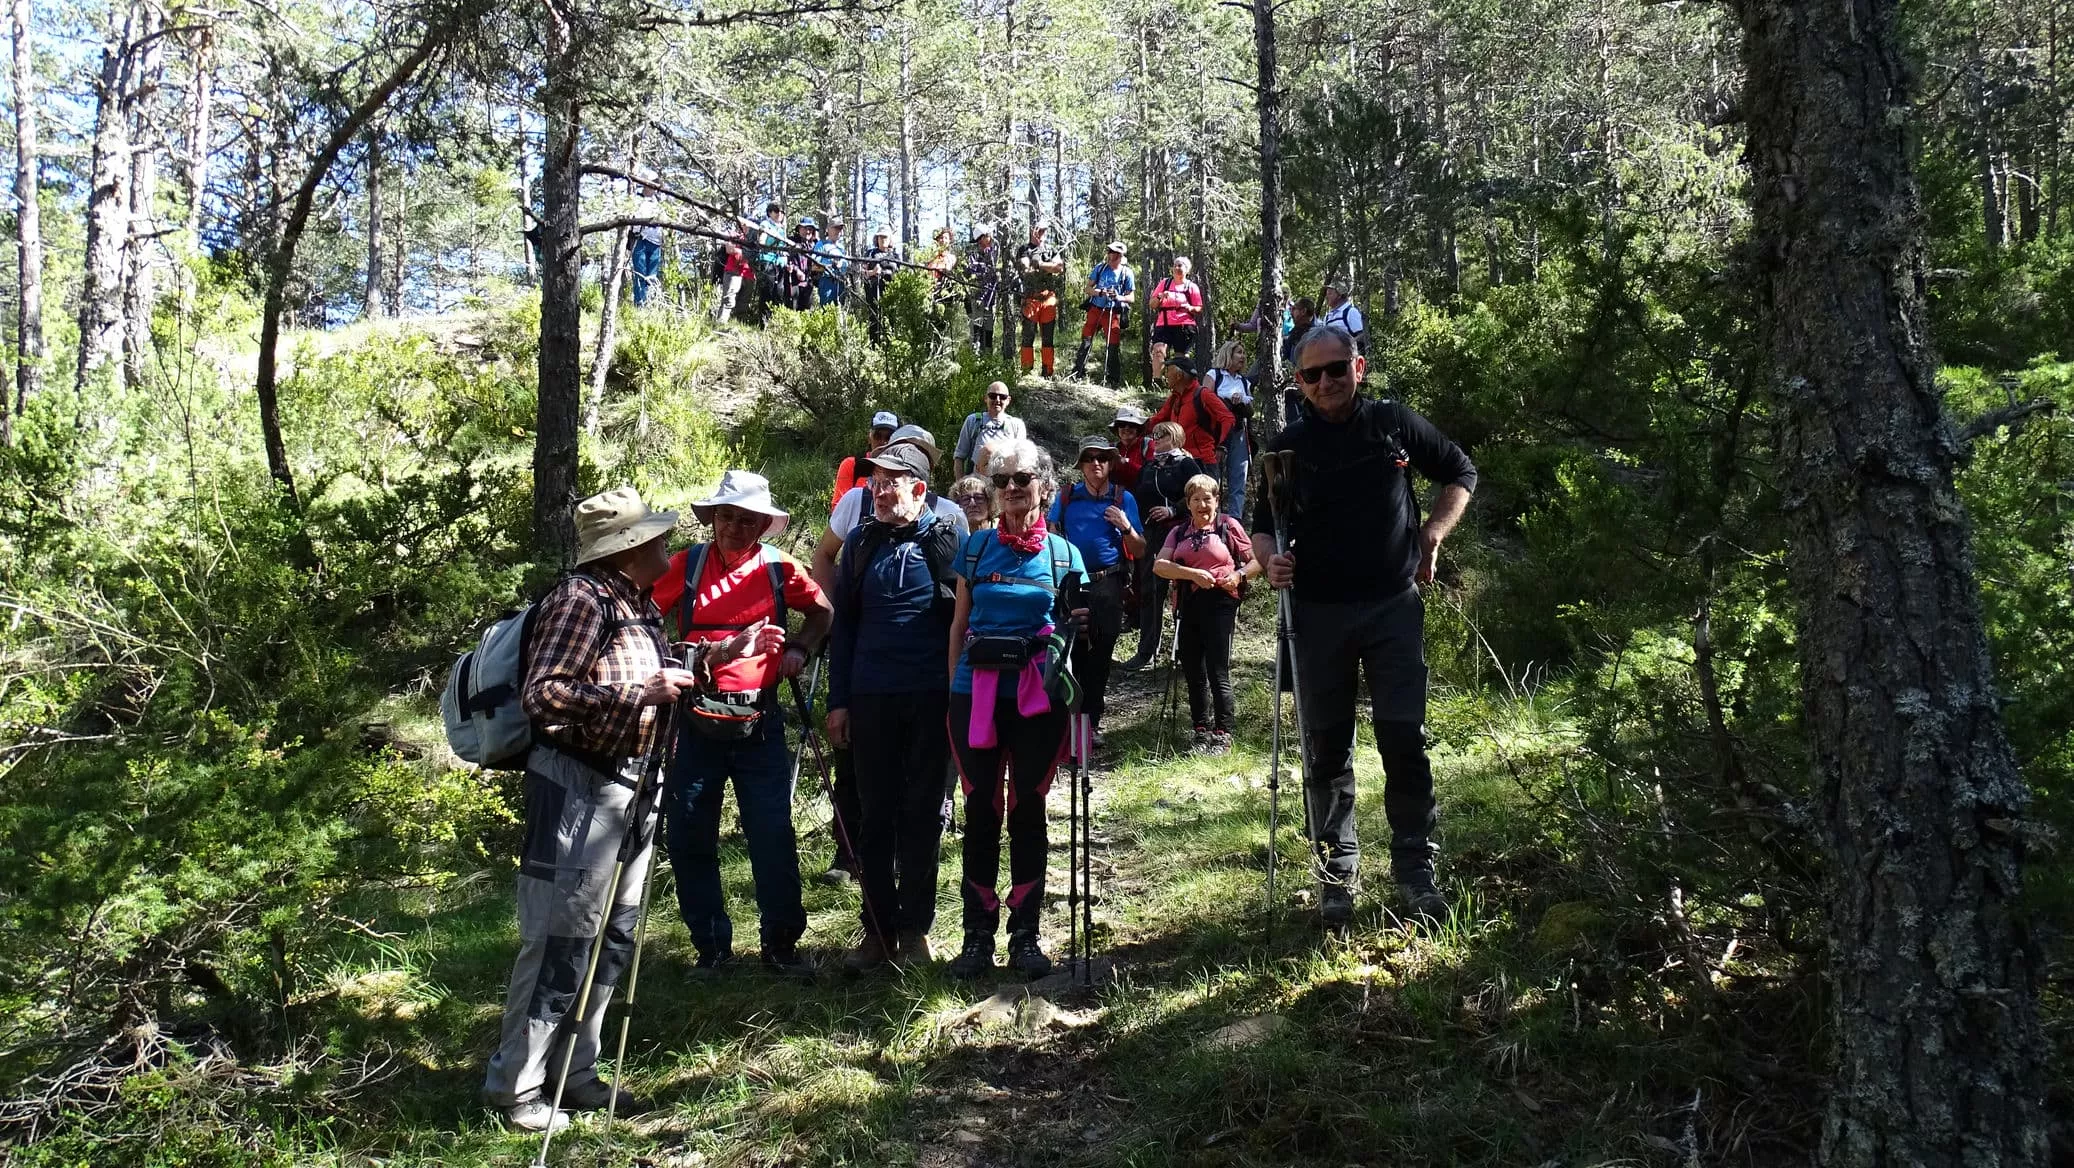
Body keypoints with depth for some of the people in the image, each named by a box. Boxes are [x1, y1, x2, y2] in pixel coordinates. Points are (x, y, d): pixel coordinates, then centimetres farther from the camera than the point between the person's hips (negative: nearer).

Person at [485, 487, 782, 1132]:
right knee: (559, 941, -3)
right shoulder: (581, 597, -16)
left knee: (612, 939, 14)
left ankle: (576, 1073, 25)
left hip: (631, 786, 9)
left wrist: (724, 651, 17)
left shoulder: (641, 603, 11)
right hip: (577, 787, -9)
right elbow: (541, 695, -22)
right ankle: (515, 1086, 10)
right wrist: (641, 692, -24)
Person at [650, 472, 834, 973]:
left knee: (773, 836, -1)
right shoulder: (684, 567, -1)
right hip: (696, 720, 1)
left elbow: (823, 611, 17)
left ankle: (781, 944, 12)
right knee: (689, 837, 6)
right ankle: (711, 946, 19)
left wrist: (799, 649, 2)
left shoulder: (780, 569, 1)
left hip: (759, 722, 0)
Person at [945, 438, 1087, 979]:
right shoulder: (976, 547, 6)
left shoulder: (1063, 554, 5)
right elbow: (958, 624, 11)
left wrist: (1079, 621, -10)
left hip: (1038, 699, 0)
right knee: (981, 812, 3)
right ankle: (978, 934, 11)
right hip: (977, 695, 1)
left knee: (1028, 811, 4)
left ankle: (1025, 934, 13)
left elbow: (1075, 629, 13)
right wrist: (954, 689, 6)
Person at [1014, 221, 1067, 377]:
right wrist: (1049, 268, -5)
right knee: (1028, 337, -3)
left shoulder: (1052, 250, 14)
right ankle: (1026, 372, -2)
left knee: (1048, 338, 5)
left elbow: (1060, 267, -3)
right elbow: (1025, 271, -10)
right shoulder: (1023, 250, 6)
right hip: (1030, 298, -3)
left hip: (1049, 298, 3)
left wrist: (1040, 265, -9)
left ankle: (1047, 373, 8)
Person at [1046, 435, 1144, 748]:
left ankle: (1092, 721, 13)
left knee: (1100, 656, 5)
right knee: (1071, 653, -1)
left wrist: (1126, 527, -10)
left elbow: (1140, 552, 7)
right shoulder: (1067, 497, 7)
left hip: (1107, 585, 0)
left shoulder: (1123, 499, 6)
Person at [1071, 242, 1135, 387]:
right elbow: (1088, 289, 6)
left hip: (1113, 313, -2)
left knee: (1113, 346, -3)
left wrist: (1118, 297, -20)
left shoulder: (1126, 273, -2)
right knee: (1085, 341, 2)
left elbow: (1131, 297, 0)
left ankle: (1111, 380, 6)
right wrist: (1099, 292, -15)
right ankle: (1079, 374, 11)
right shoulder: (1100, 268, 3)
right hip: (1095, 308, 2)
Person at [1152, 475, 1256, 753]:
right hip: (1188, 604, 4)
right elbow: (1159, 566, -1)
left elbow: (1257, 561, 8)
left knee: (1218, 673, -7)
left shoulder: (1229, 526, 6)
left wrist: (1239, 575, -11)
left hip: (1219, 602, -4)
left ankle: (1223, 735, -1)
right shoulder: (1179, 533, 15)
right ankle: (1202, 733, 18)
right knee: (1193, 672, 8)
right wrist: (1192, 574, -15)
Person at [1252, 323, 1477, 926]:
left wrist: (1432, 533, 2)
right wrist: (1269, 560, -15)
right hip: (1318, 613, 0)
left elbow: (1460, 474, 15)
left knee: (1404, 739, -2)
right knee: (1326, 748, 5)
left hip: (1394, 605, 0)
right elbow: (1263, 524, 6)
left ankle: (1415, 871, 10)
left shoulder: (1395, 423, 2)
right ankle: (1336, 876, 15)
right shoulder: (1289, 445, 1)